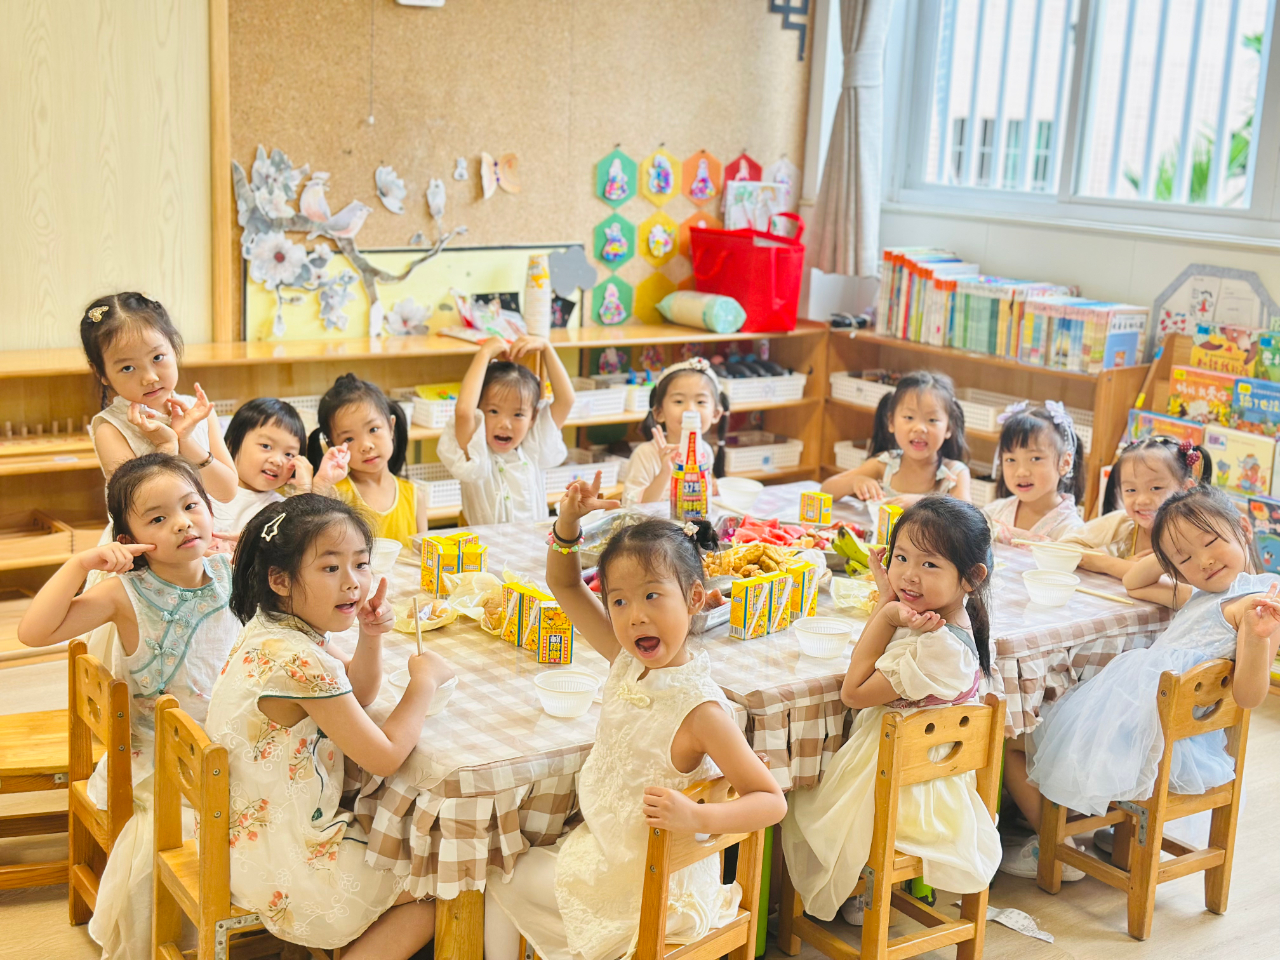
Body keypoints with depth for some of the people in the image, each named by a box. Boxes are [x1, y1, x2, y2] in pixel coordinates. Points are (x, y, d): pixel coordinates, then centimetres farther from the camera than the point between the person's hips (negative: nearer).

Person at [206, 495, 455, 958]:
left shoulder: (275, 631, 0)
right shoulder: (298, 660, -29)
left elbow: (356, 692, 14)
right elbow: (384, 756, -22)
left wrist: (370, 637, -6)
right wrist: (424, 680, -9)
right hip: (282, 869, -9)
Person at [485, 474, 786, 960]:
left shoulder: (699, 709, -29)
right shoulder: (628, 662, -7)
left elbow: (771, 801, -27)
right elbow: (564, 586, 3)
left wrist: (696, 817, -42)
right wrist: (568, 523, -14)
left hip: (650, 882, -7)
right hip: (602, 844, 7)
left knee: (502, 879, 6)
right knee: (501, 871, 18)